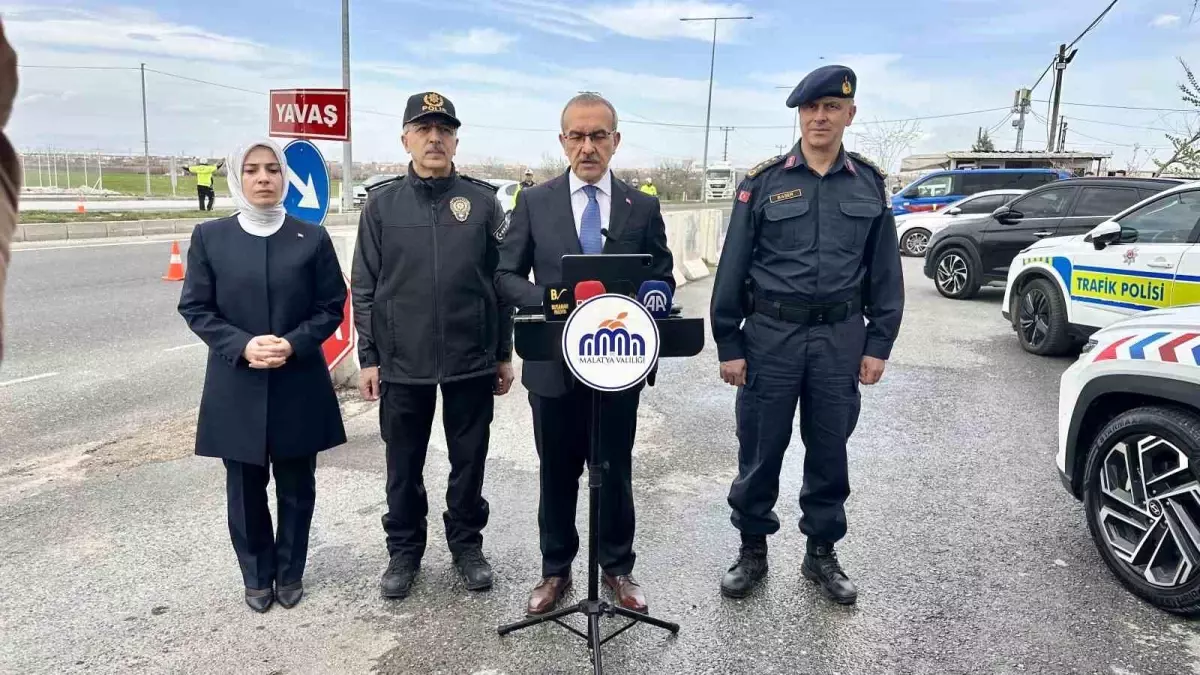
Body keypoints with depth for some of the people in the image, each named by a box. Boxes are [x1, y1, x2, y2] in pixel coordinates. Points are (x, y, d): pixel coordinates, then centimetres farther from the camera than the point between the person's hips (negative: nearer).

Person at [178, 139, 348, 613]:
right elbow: (195, 308, 0)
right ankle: (257, 576, 29)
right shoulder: (210, 237, 1)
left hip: (299, 385, 0)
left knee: (296, 487, 11)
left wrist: (294, 343, -16)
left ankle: (290, 573, 29)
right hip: (236, 387, 0)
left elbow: (332, 306, 1)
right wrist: (242, 345, -15)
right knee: (246, 490, 11)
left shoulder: (312, 238, 1)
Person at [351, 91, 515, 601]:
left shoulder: (483, 200, 1)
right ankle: (404, 550, 30)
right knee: (404, 466, 12)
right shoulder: (382, 203, 1)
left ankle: (467, 544, 31)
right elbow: (365, 288, 3)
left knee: (469, 461, 12)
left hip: (472, 362, 0)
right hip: (402, 364, 0)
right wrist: (368, 358, 0)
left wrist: (504, 354, 3)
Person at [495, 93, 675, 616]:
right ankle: (555, 570, 30)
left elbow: (662, 281, 6)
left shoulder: (643, 208, 3)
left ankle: (618, 568, 31)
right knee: (557, 474, 13)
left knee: (616, 471, 13)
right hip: (553, 363, 0)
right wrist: (549, 303, -18)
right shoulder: (535, 202, 1)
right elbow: (507, 276, 1)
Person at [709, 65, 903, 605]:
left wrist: (879, 344, 2)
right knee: (760, 450, 7)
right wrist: (728, 345, -5)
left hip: (841, 338, 2)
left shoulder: (869, 185, 5)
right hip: (770, 335, -2)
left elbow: (885, 272, 8)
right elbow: (732, 268, -2)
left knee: (829, 452, 12)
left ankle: (822, 554, 29)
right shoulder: (763, 182, -2)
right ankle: (752, 550, 25)